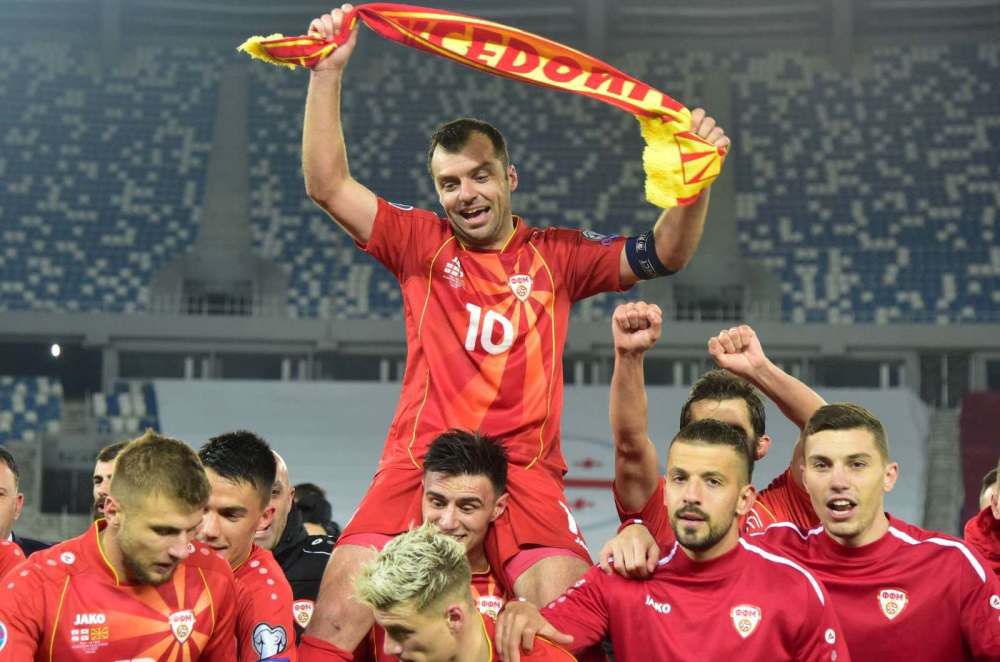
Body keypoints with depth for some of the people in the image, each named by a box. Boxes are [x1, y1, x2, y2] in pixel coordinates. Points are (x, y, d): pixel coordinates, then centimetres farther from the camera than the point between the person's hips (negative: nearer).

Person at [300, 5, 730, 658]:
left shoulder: (557, 254, 13)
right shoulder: (421, 243, 12)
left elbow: (664, 254, 8)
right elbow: (327, 184, 6)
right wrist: (328, 72, 0)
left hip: (525, 473, 0)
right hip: (418, 466, 0)